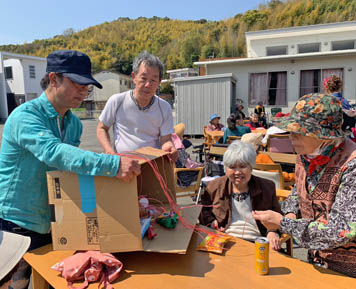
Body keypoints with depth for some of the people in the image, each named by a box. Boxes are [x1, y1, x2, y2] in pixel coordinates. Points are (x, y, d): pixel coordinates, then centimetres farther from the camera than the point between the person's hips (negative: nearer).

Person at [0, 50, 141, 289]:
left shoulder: (74, 123, 2)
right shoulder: (25, 116, -22)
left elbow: (70, 161, 5)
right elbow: (54, 153, -39)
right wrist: (113, 164, -48)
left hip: (51, 225, 7)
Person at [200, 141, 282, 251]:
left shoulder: (267, 187, 12)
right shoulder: (215, 186, 12)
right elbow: (203, 212, 21)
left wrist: (272, 232, -2)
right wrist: (211, 221, 0)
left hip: (255, 243, 0)